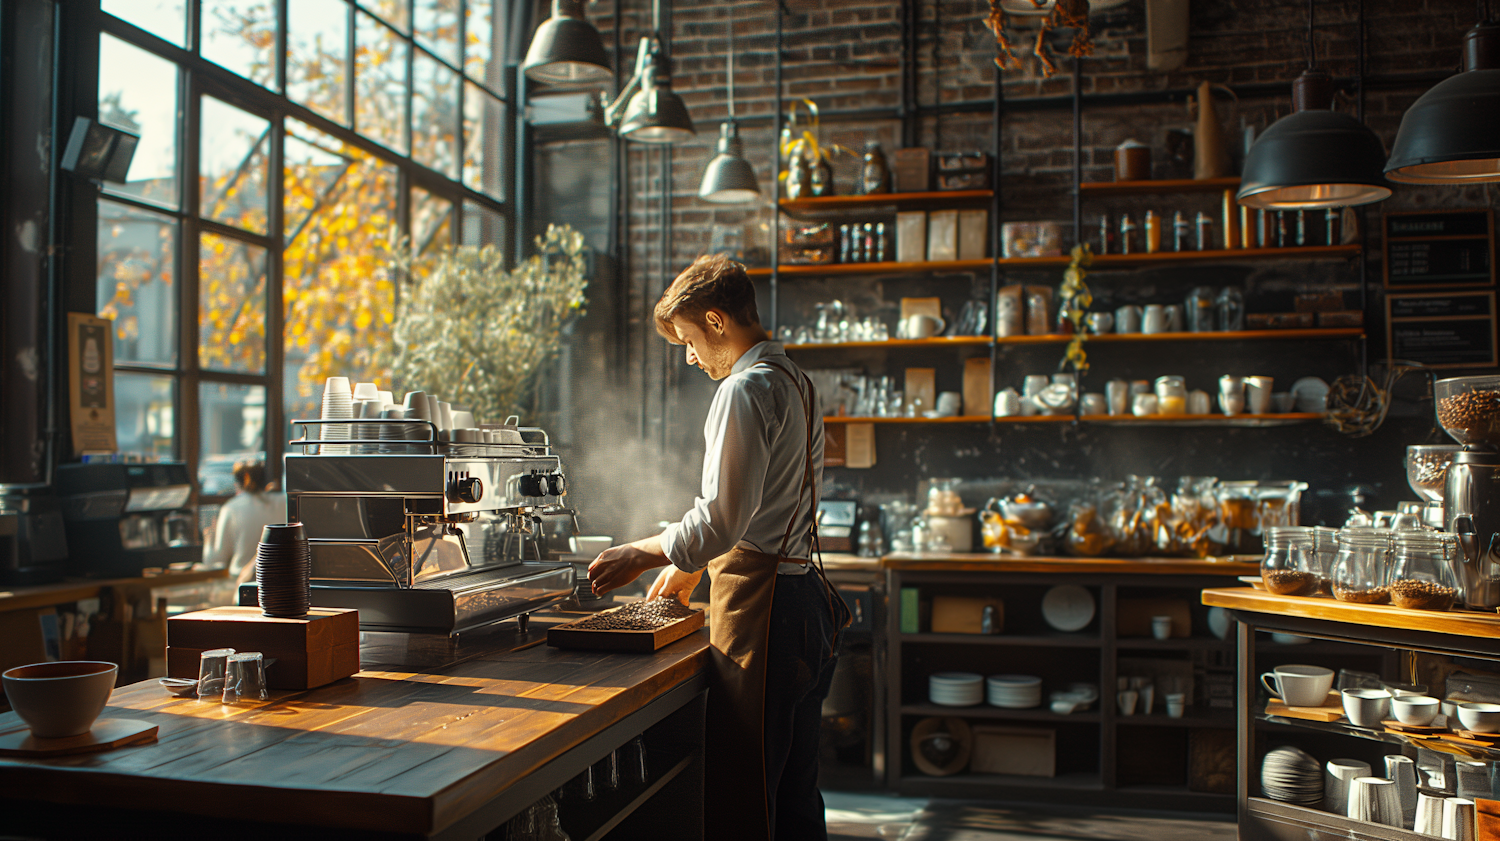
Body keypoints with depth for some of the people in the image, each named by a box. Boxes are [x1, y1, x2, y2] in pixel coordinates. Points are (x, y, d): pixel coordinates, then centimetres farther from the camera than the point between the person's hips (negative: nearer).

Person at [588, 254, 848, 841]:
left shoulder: (746, 388, -12)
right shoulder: (795, 382, 18)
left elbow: (722, 517, -18)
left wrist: (642, 554, -5)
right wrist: (692, 564, 27)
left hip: (760, 605, -10)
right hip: (804, 596, 10)